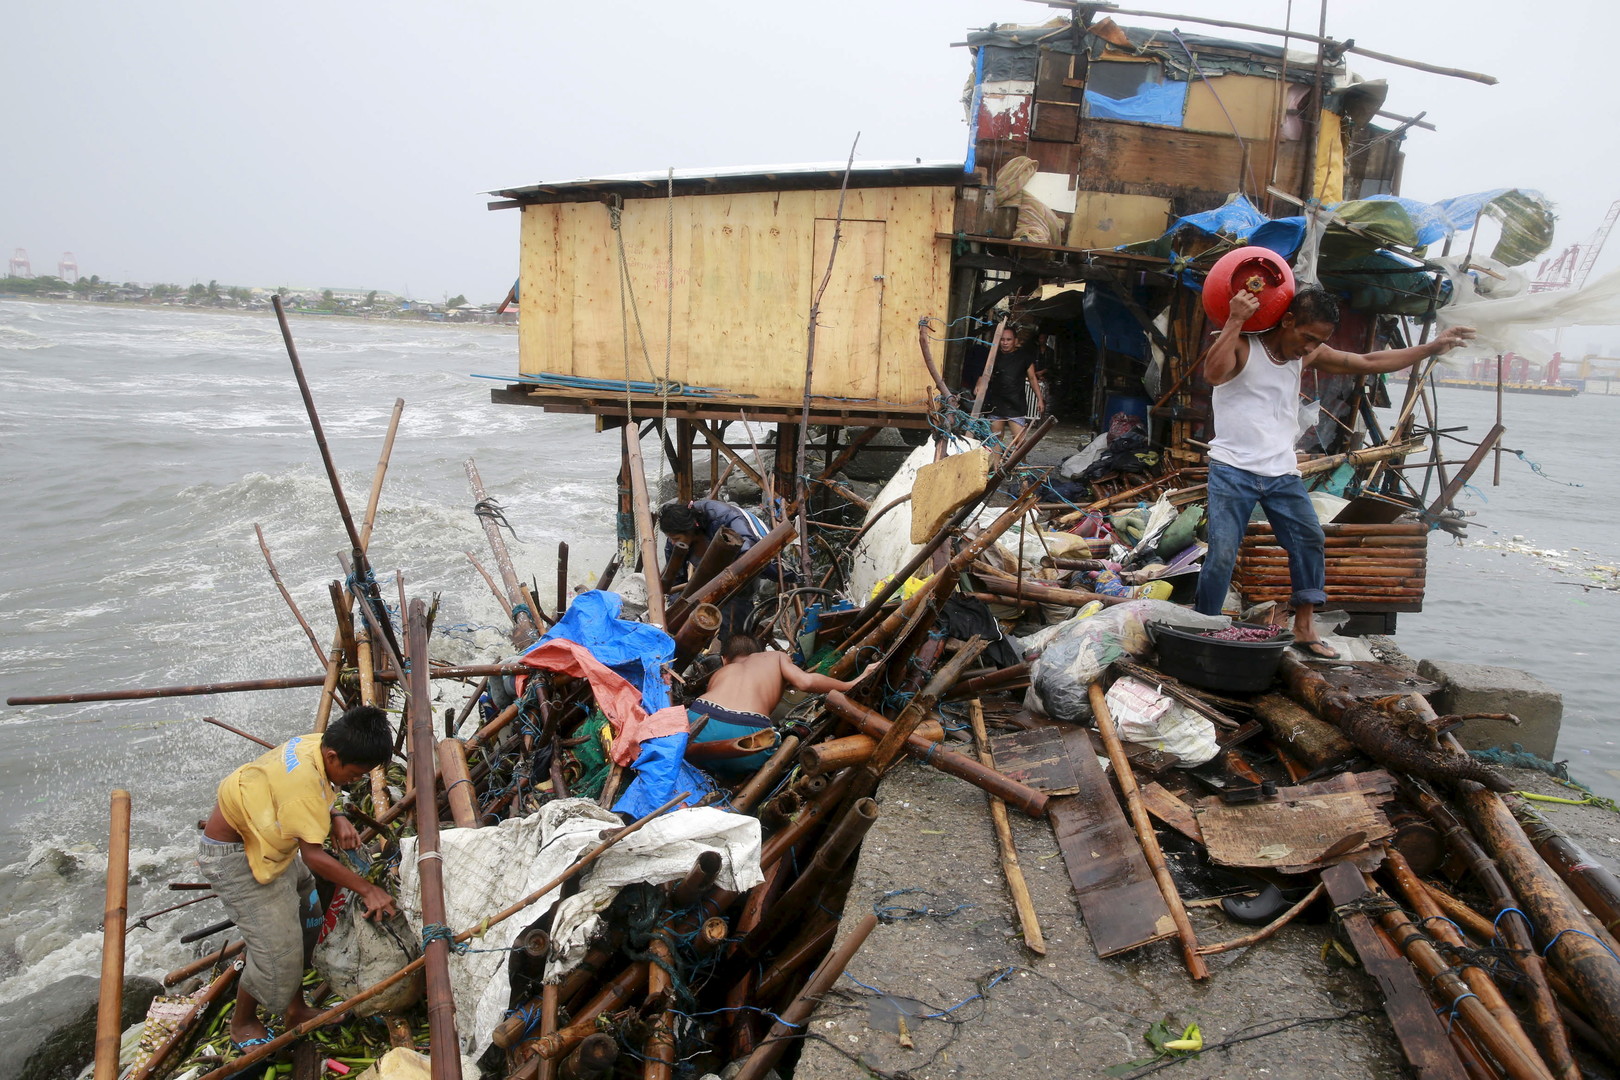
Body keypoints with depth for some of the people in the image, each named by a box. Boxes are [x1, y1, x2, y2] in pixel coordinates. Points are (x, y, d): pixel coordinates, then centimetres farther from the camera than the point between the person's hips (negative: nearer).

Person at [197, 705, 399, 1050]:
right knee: (275, 946, -5)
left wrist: (336, 818, -11)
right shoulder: (303, 781, -37)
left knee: (302, 922, 13)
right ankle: (243, 1023, 21)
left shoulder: (318, 745, -11)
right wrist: (367, 889, -25)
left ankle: (296, 1009, 31)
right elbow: (313, 855, -32)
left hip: (265, 843, 9)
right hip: (233, 857, -9)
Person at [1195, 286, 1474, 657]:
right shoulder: (1241, 346, -9)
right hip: (1233, 470, -6)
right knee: (1222, 553, -12)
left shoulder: (1308, 355, 10)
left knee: (1308, 540, 0)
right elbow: (1214, 373, -31)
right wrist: (1235, 320, -32)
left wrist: (1432, 348, 16)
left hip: (1282, 473, 6)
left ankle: (1304, 628, 12)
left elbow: (1370, 363, 17)